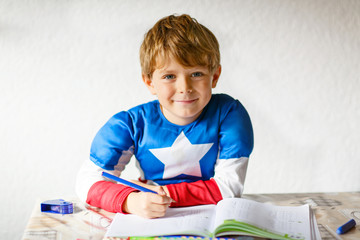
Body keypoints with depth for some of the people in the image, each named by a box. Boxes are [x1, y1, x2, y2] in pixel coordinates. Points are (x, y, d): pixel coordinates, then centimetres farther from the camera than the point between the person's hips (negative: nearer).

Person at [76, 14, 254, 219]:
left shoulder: (229, 114, -13)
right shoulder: (133, 124, -11)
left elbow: (230, 186, -15)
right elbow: (88, 180, -14)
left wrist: (165, 193, -19)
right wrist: (131, 201, -34)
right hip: (151, 225, 1)